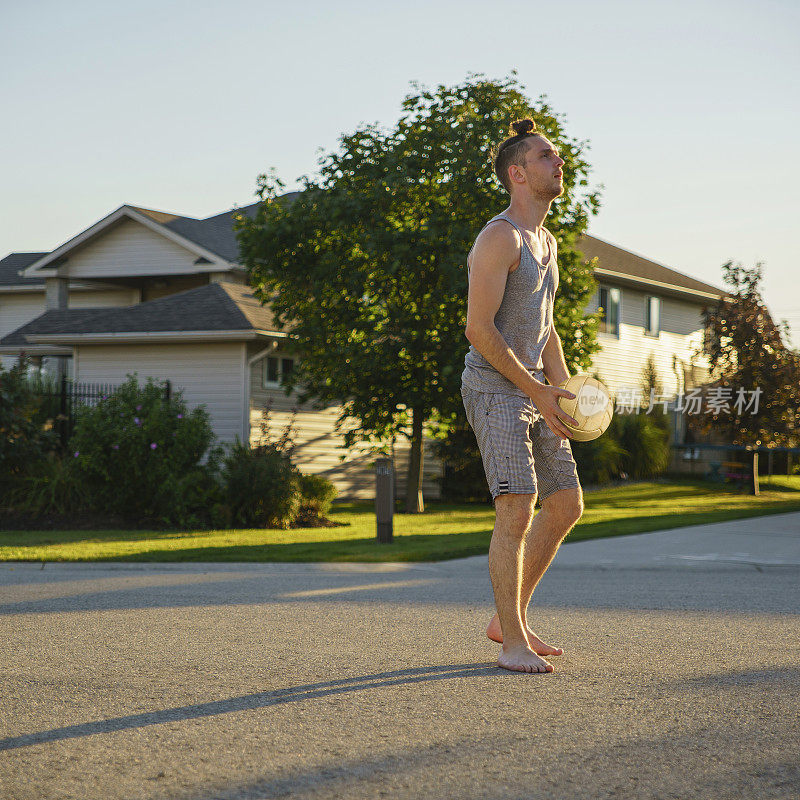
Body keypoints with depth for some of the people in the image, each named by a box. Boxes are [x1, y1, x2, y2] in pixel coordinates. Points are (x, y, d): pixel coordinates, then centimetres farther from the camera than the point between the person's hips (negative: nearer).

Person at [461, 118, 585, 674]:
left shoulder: (546, 242, 17)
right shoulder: (499, 237, -14)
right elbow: (479, 329, -20)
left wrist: (566, 392, 8)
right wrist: (537, 391, -18)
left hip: (532, 391, 9)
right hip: (494, 390, -9)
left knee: (567, 506, 9)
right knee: (518, 512, -15)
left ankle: (508, 618, 19)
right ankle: (514, 644, -6)